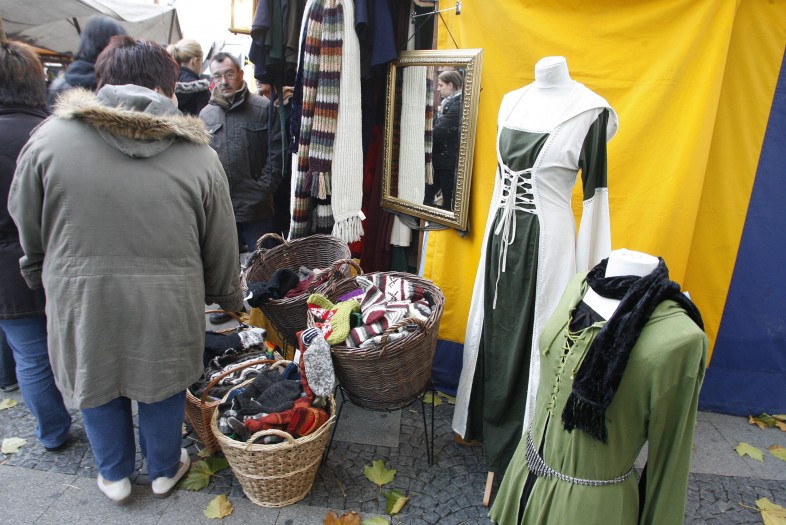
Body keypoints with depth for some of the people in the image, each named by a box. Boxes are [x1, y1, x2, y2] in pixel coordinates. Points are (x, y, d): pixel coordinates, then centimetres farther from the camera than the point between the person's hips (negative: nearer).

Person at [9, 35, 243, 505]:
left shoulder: (50, 137, -8)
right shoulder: (199, 154, -8)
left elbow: (26, 229, 2)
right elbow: (221, 247, -1)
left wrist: (42, 278, 21)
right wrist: (230, 298, 15)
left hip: (81, 303, 1)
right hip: (167, 307, 0)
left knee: (98, 384, 24)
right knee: (162, 385, 22)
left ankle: (115, 476, 45)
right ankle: (165, 471, 44)